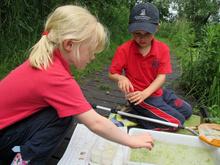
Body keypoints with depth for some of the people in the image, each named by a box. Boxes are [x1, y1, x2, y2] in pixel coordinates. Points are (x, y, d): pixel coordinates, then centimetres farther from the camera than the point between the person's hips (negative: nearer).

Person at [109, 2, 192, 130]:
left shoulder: (163, 49, -8)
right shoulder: (123, 50, -15)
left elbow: (161, 76, -13)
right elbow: (112, 74, -8)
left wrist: (145, 93, -29)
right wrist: (121, 78, -32)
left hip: (156, 91, 6)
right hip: (137, 95, -6)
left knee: (187, 111, 13)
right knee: (177, 122, -10)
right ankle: (135, 115, -2)